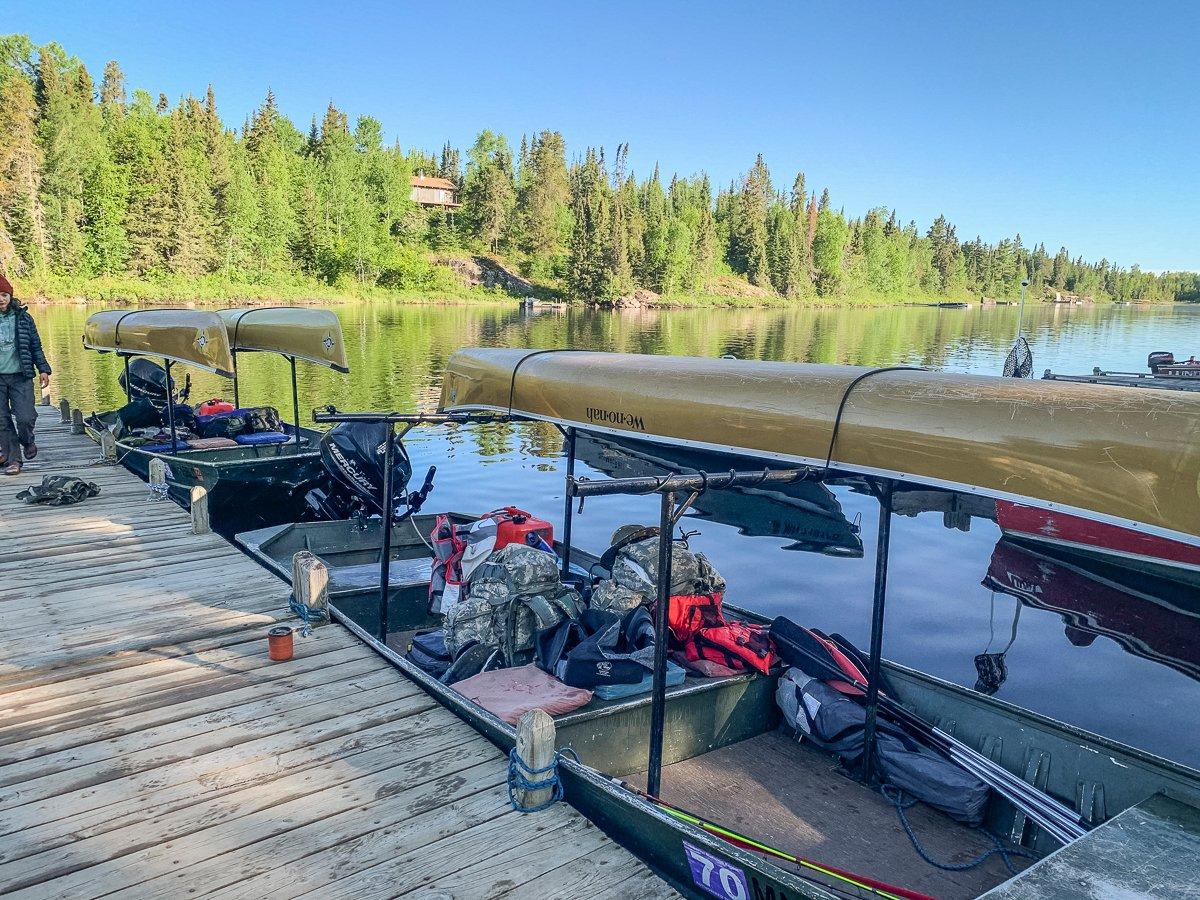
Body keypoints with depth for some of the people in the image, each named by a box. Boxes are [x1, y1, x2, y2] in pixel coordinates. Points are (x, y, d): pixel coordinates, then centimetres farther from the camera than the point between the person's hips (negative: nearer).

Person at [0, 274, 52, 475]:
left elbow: (36, 346, 10)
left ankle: (27, 442, 22)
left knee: (25, 417, -10)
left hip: (21, 377, -1)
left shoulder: (23, 318, 5)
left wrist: (43, 370, 3)